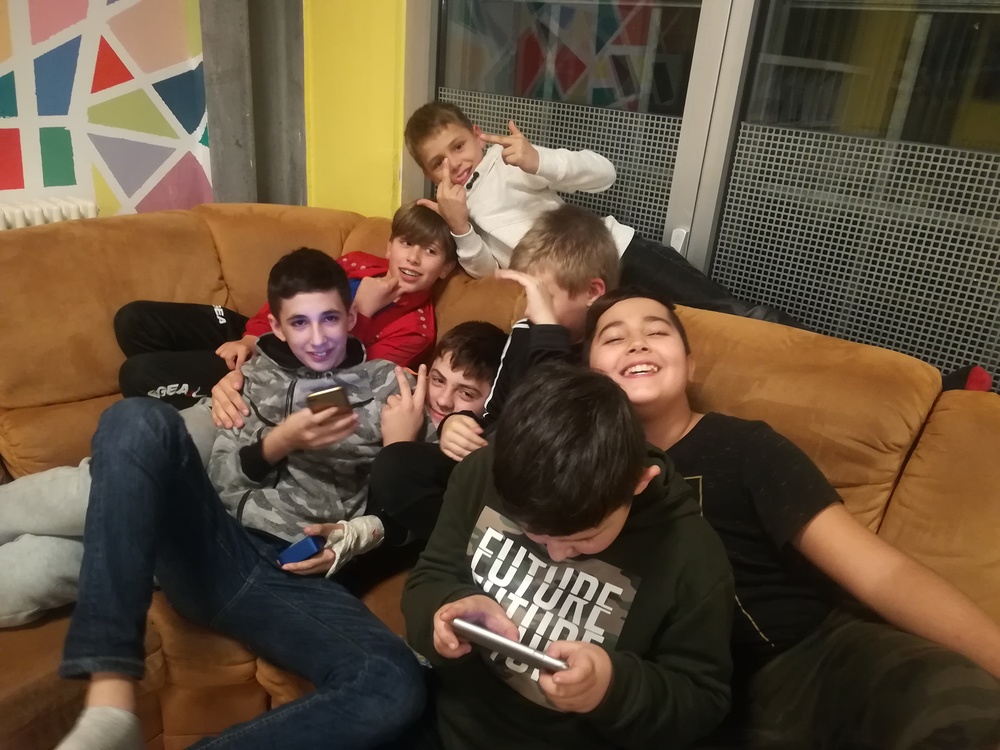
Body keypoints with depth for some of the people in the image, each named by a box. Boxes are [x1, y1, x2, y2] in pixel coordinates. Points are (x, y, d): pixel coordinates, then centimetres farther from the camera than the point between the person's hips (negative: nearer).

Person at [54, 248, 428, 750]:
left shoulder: (386, 385, 18)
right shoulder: (253, 377, 21)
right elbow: (221, 488, 11)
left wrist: (359, 535, -5)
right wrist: (277, 443, -7)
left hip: (302, 578, -1)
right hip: (219, 550, 1)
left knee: (397, 687, -32)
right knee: (140, 419, -27)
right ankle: (110, 704, -34)